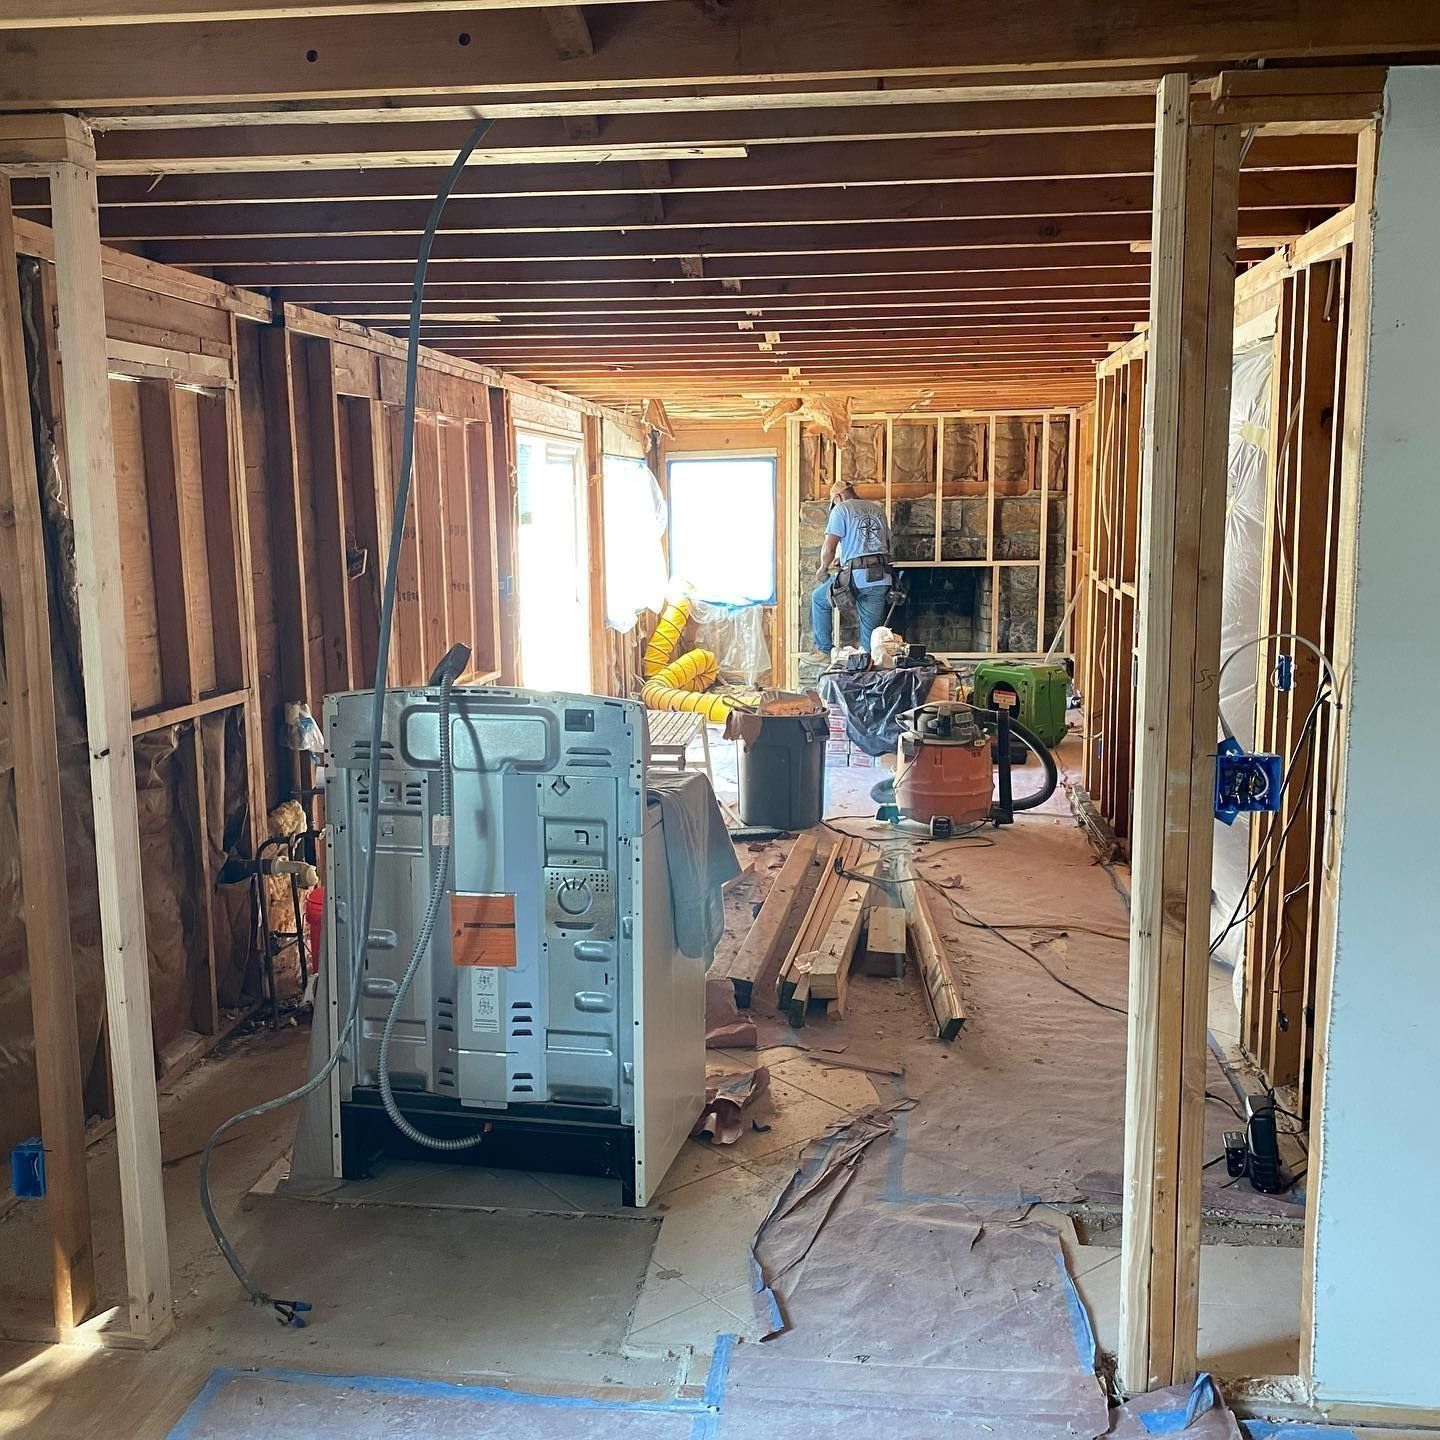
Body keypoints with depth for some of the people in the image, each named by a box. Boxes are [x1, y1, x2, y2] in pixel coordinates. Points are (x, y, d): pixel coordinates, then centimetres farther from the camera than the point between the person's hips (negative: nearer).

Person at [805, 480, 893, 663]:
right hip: (881, 579, 5)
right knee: (871, 629, 11)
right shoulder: (877, 510, 21)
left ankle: (824, 650, 16)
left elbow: (829, 547, -6)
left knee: (819, 599, 17)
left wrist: (823, 568, 11)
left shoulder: (841, 509, 2)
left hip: (857, 576, -5)